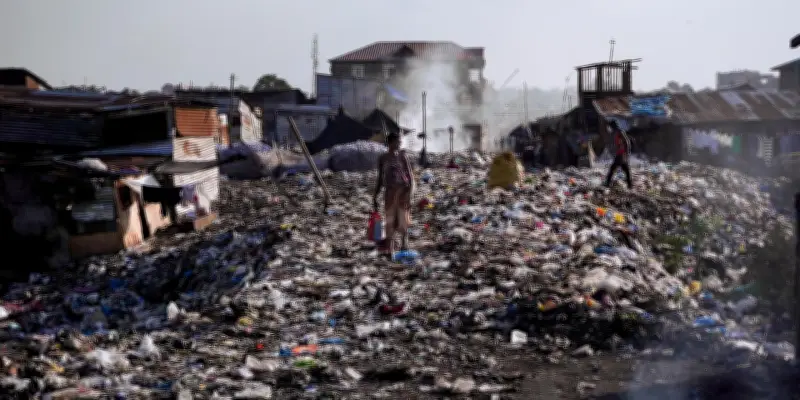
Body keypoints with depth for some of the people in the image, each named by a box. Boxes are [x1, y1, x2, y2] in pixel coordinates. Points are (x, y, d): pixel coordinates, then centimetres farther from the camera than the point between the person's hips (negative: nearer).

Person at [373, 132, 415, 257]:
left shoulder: (403, 156, 1)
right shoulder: (383, 159, 10)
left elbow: (410, 176, -2)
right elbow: (380, 179, 16)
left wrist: (410, 194, -13)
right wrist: (375, 196, 12)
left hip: (402, 191, -2)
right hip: (389, 192, 3)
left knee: (403, 221, -4)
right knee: (389, 222, 2)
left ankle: (404, 245, 10)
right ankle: (389, 251, 7)